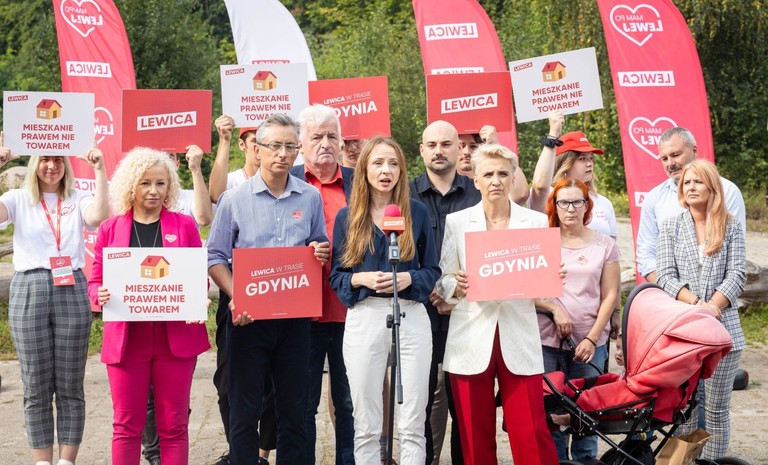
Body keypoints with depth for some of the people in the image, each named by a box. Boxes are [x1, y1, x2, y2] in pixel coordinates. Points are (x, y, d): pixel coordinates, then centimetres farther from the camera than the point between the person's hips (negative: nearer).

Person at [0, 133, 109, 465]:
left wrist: (99, 170, -17)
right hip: (28, 291, 0)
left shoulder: (78, 200, 7)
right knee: (36, 388, 4)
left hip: (71, 291, 0)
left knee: (70, 386, 3)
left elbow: (99, 215, -13)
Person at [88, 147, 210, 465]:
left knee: (174, 425, 5)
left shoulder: (185, 225, 6)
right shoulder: (111, 229, 6)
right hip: (126, 338, 0)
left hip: (176, 337, 0)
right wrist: (101, 295, -14)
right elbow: (96, 282, 8)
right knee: (126, 425, 4)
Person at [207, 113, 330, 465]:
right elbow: (216, 256, -1)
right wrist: (236, 297, -15)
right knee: (245, 408, 4)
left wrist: (321, 254, -8)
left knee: (294, 407, 9)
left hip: (295, 315, 2)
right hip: (248, 316, -2)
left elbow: (320, 250, 16)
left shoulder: (311, 198, 5)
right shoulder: (234, 199, -1)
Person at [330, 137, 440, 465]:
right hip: (363, 320, 0)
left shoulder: (417, 212, 6)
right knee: (366, 426, 4)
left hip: (412, 318, 0)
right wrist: (361, 279, -14)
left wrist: (409, 278, -13)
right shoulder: (347, 216, 5)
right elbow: (335, 276, 6)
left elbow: (432, 271, 7)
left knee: (413, 424, 2)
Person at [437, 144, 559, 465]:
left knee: (531, 433, -7)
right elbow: (443, 279, 6)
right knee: (475, 435, 3)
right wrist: (457, 286, -16)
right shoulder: (456, 222, 7)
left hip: (519, 338, 0)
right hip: (470, 339, 0)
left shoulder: (536, 222, 8)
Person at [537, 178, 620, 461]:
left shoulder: (604, 245, 8)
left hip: (590, 343, 0)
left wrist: (592, 338, -5)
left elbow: (610, 296, 5)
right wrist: (554, 308, -12)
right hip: (547, 341, 0)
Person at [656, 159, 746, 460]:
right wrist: (696, 304, -13)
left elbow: (737, 274, -1)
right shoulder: (671, 226, 7)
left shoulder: (731, 226, 6)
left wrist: (712, 307, -14)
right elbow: (665, 275, 0)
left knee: (717, 409, 3)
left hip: (723, 329, 0)